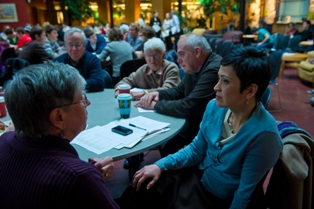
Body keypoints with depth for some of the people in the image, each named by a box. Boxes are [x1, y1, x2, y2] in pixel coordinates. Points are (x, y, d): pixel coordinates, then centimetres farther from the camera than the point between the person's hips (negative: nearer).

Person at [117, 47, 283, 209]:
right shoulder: (215, 107, -9)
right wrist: (161, 165, -7)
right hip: (197, 176, 5)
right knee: (142, 186, -2)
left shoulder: (263, 134, -29)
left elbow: (245, 194, -20)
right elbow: (196, 149, 2)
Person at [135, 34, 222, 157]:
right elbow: (178, 91, 16)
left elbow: (188, 107, -29)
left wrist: (156, 105, -16)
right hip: (193, 123, 8)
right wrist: (158, 93, -4)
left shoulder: (213, 70, -25)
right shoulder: (194, 68, 5)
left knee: (164, 142, -10)